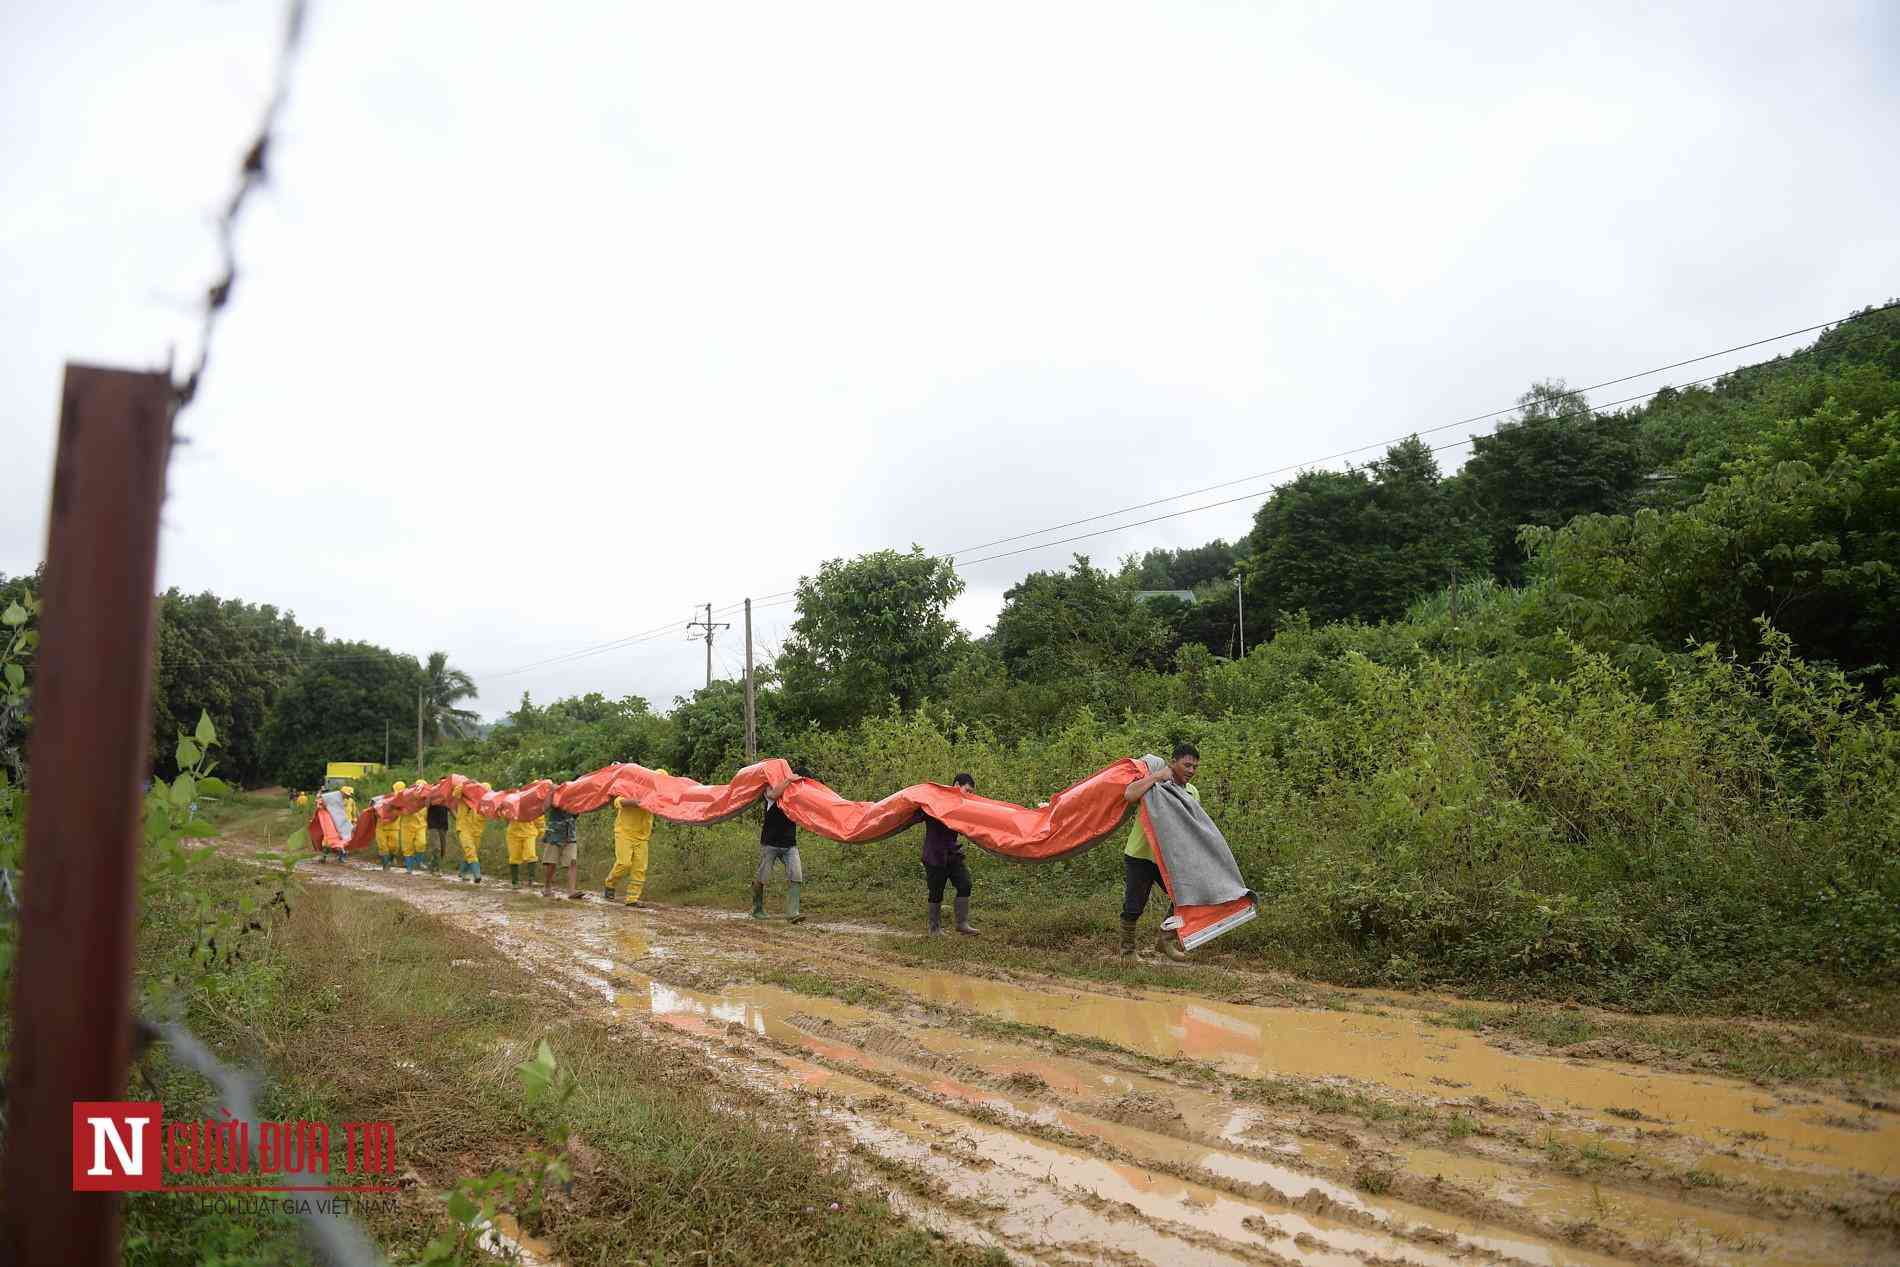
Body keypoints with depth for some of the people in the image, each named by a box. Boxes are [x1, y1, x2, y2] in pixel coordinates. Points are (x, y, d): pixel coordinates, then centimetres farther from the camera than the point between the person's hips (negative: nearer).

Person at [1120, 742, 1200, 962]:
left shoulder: (1193, 793, 6)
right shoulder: (1154, 783, -14)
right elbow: (1129, 795, -34)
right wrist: (1157, 776, -29)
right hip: (1140, 855, -6)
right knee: (1134, 906, -1)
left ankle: (1166, 940, 17)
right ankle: (1127, 950, 17)